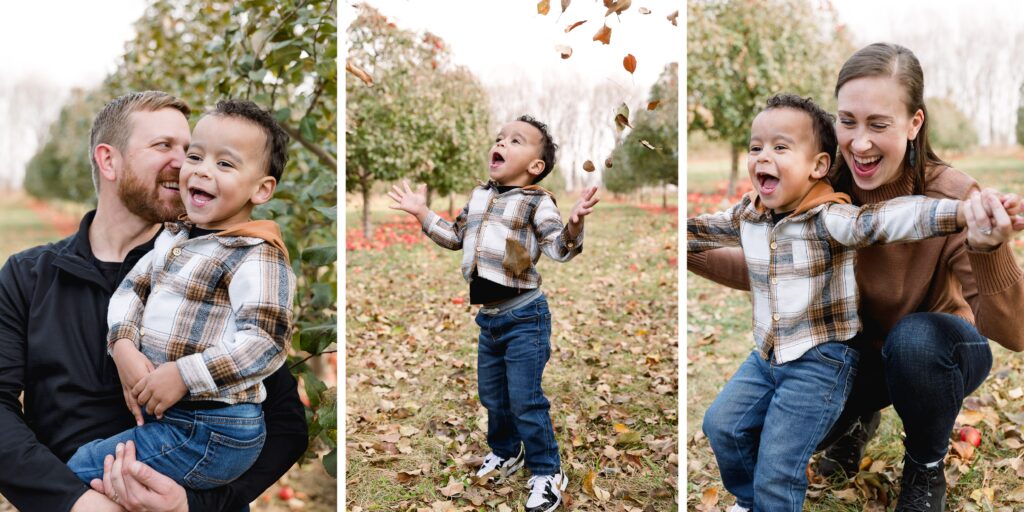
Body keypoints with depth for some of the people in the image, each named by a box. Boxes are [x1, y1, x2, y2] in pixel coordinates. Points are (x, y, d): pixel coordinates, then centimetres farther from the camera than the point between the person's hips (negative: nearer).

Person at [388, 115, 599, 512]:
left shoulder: (537, 202, -10)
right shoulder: (479, 196, 10)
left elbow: (558, 249, -21)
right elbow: (455, 237, 23)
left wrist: (573, 224, -40)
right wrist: (421, 213, 19)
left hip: (524, 317, -7)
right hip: (488, 316, 7)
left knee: (525, 401, -4)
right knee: (492, 395, 20)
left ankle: (547, 473, 12)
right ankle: (505, 451, 43)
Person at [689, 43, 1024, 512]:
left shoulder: (952, 198, -29)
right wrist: (688, 253, -22)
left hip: (936, 354, -3)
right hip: (862, 351, 3)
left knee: (915, 336, -36)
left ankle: (925, 469, -4)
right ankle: (857, 419, 16)